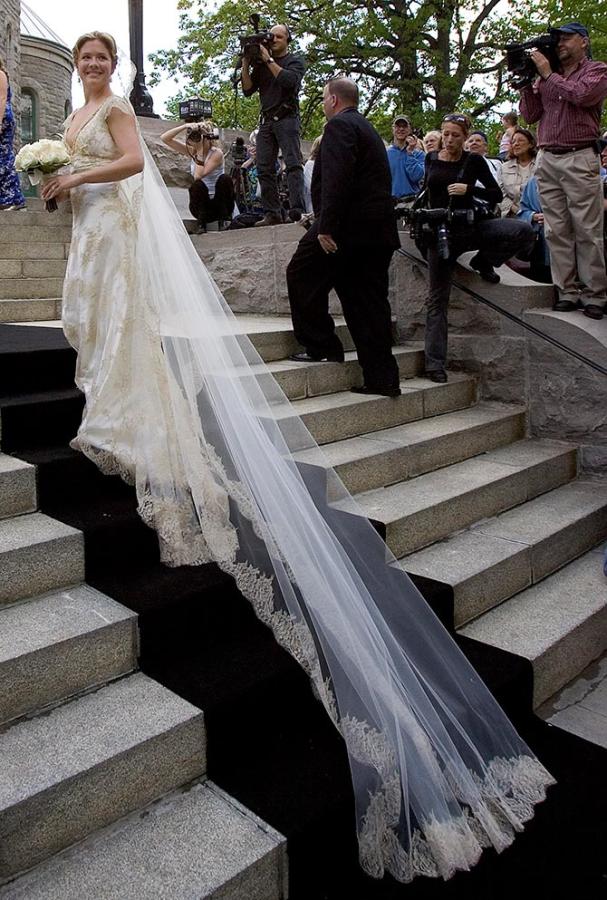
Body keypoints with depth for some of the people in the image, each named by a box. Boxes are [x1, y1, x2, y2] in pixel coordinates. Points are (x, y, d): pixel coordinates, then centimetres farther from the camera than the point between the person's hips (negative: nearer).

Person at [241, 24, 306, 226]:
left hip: (287, 117, -5)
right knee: (264, 169, -4)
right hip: (266, 120, 5)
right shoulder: (260, 63, 20)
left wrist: (269, 60, -8)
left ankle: (297, 212, -25)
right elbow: (248, 90, 12)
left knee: (293, 164, -16)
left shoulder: (295, 61, 9)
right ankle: (272, 214, -5)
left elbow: (289, 80, -12)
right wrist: (246, 64, 1)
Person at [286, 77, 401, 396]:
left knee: (301, 275, 6)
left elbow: (336, 179, -19)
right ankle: (382, 378, 6)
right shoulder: (367, 129, 25)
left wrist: (326, 226, -22)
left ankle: (320, 346, 5)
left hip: (349, 225, -9)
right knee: (369, 302, 7)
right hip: (378, 230, 9)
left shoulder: (339, 125, -4)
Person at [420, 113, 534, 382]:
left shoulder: (474, 161, -1)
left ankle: (483, 262, 3)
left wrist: (469, 189, -17)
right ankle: (434, 363, -2)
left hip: (471, 226, -1)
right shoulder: (431, 159, 6)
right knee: (437, 298, -4)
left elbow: (497, 194, -4)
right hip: (440, 231, 1)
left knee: (524, 231, -24)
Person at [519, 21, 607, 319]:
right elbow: (530, 115, 14)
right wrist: (527, 81, 5)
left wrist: (548, 74, -4)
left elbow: (583, 95, -12)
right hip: (546, 160, 4)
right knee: (557, 231, -1)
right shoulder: (545, 76, 20)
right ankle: (567, 291, 1)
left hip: (579, 159, -4)